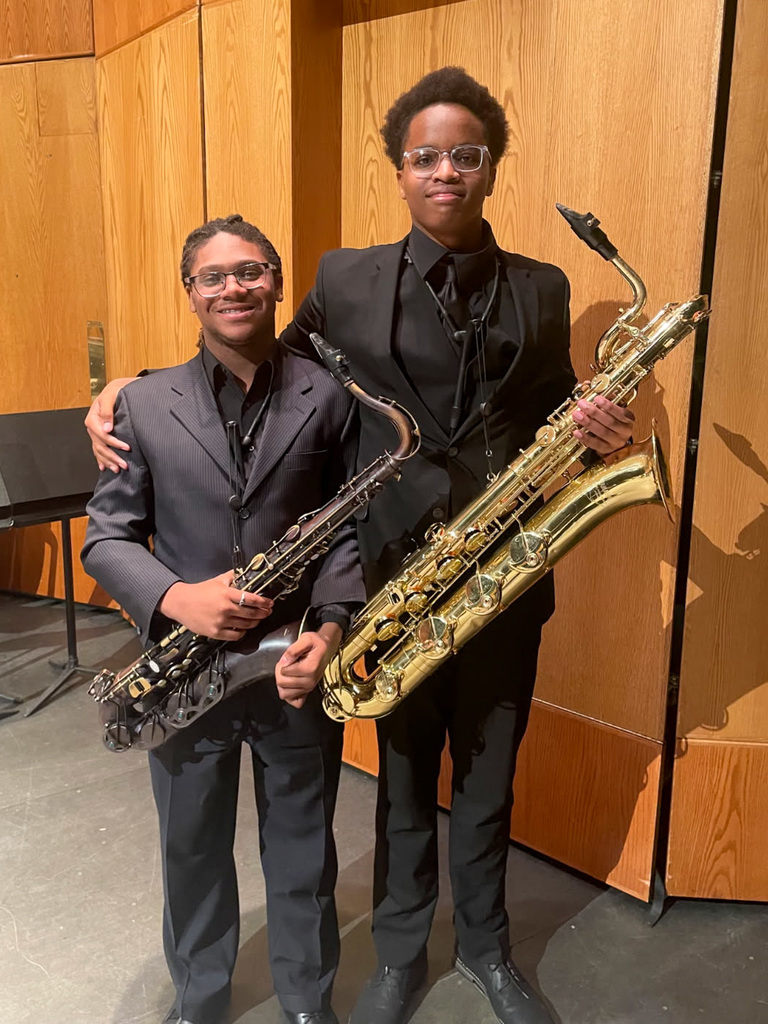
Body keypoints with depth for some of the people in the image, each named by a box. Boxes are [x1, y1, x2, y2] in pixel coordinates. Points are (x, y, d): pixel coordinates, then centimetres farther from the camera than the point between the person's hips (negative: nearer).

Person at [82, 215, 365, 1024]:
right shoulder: (144, 404, -1)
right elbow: (107, 538, -1)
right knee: (192, 850, 20)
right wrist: (176, 598, -18)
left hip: (296, 667, -1)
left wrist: (332, 625, -16)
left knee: (302, 852, 17)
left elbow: (354, 528, -2)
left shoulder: (327, 397, -3)